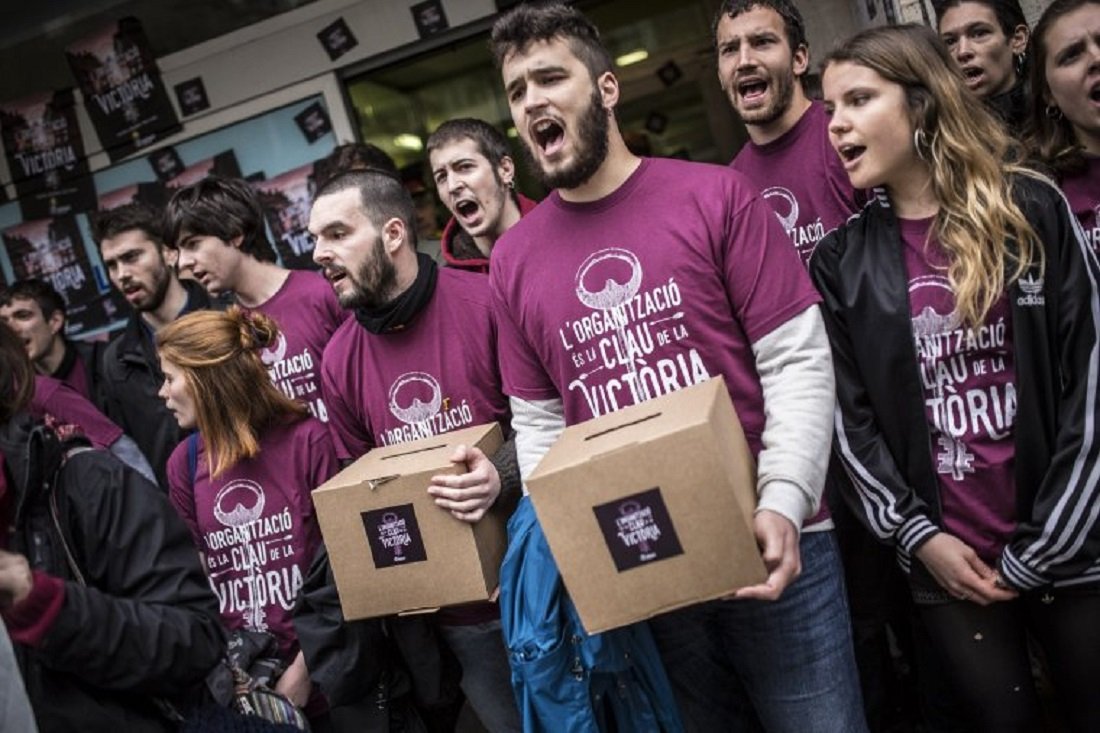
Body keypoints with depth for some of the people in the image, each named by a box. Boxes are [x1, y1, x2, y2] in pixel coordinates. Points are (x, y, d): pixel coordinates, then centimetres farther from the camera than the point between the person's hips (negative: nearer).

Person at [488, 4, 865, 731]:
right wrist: (558, 539, -3)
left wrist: (783, 503, -18)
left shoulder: (716, 196, -4)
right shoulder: (512, 259, 5)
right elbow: (538, 423, 10)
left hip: (765, 546, -2)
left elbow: (798, 360, -7)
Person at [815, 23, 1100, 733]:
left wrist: (1039, 550, -9)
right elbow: (853, 415, 3)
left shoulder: (1034, 211, -3)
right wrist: (916, 535, -6)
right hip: (948, 563, 2)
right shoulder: (842, 260, 3)